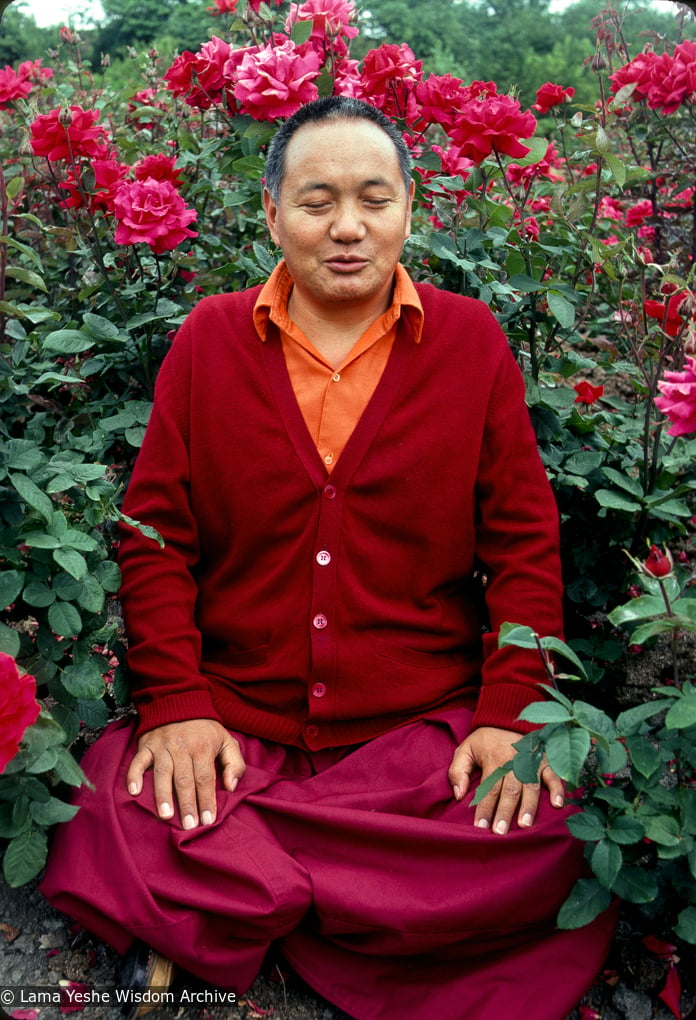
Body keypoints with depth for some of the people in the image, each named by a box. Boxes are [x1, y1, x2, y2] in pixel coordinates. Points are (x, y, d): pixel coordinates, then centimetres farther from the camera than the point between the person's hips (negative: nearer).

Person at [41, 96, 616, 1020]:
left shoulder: (472, 340, 5)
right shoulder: (209, 340, 7)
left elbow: (524, 539, 4)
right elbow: (155, 529, 4)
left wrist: (513, 712, -8)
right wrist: (173, 701, -7)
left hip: (428, 727, 1)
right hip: (229, 725, 0)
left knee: (542, 850, -24)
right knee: (117, 834, -25)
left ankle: (241, 910, -5)